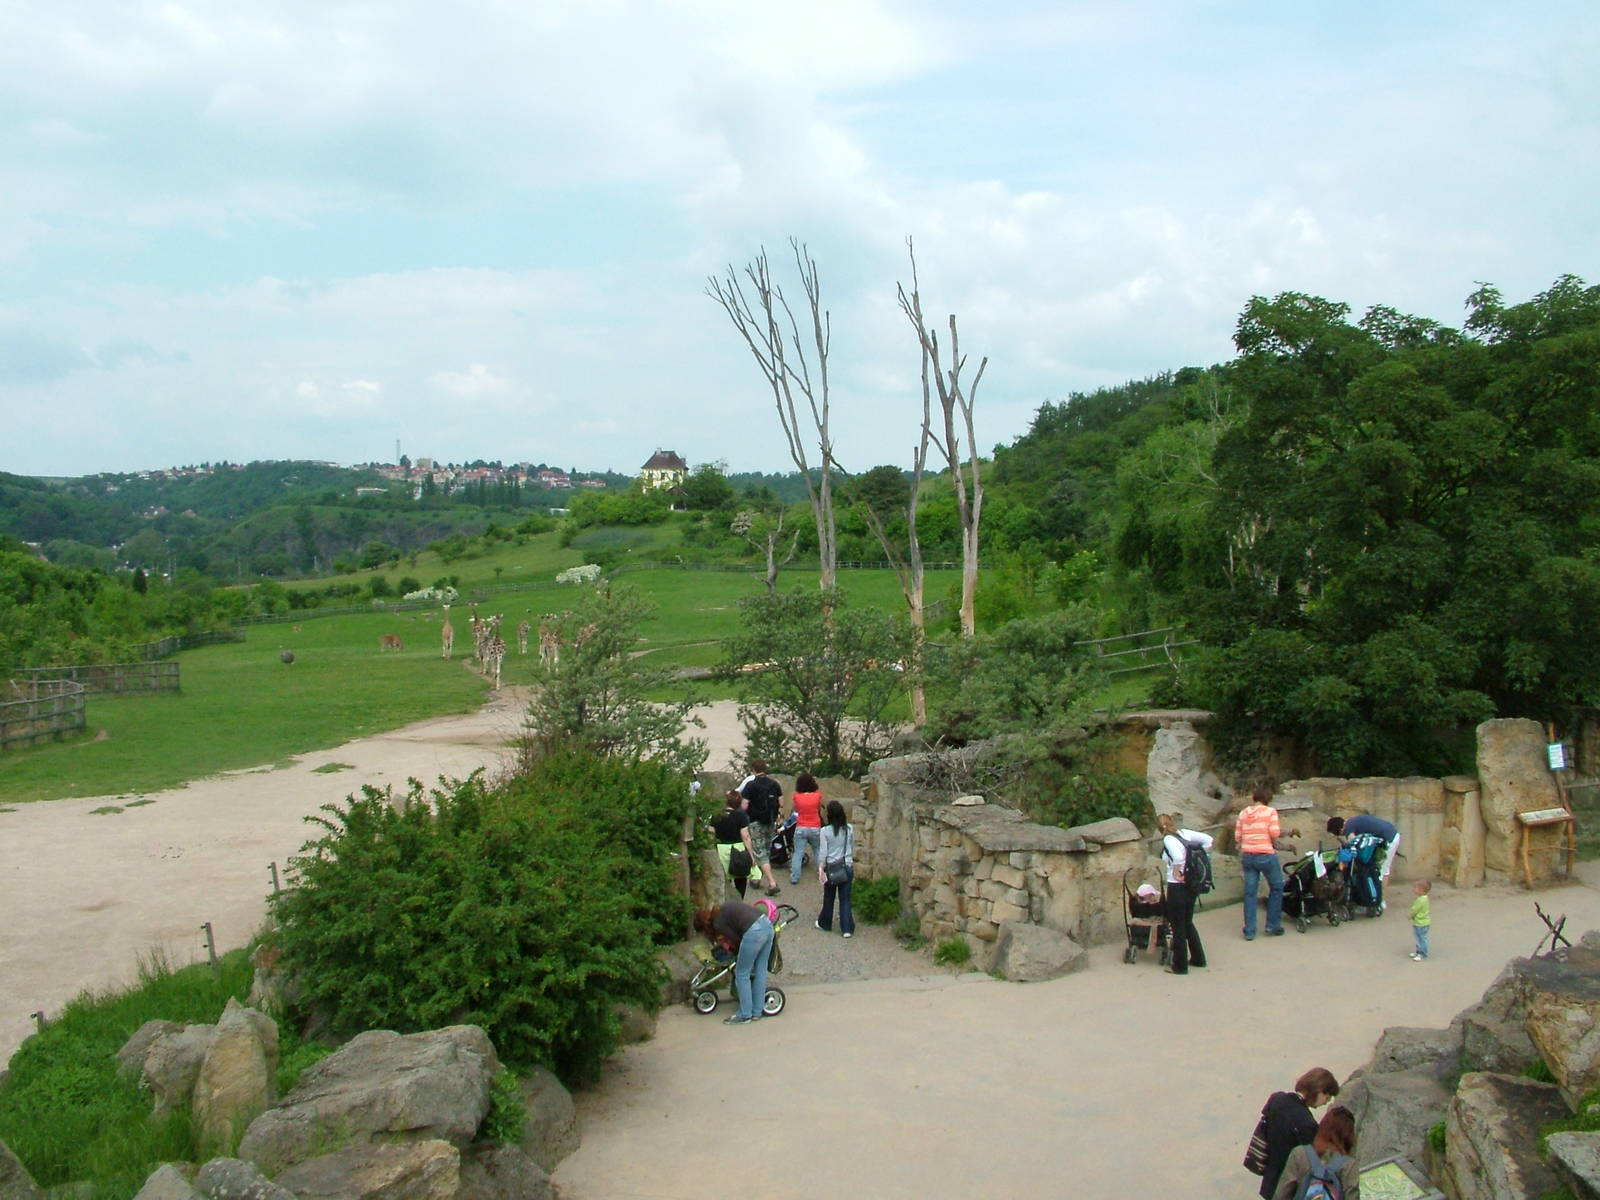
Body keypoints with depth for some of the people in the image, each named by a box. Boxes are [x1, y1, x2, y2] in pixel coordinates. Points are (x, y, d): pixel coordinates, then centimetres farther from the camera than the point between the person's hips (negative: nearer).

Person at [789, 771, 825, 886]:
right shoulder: (817, 795, -8)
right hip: (815, 828, 1)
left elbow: (795, 809, 7)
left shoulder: (796, 796, -8)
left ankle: (794, 877, -1)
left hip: (801, 828, -1)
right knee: (818, 851, 19)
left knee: (797, 853, 3)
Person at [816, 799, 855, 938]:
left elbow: (823, 852, -12)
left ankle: (825, 924, 30)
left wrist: (820, 869, -8)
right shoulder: (850, 829, -2)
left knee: (829, 898, 14)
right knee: (845, 898, 7)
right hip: (847, 867, 2)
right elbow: (853, 849, 9)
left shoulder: (825, 831, -10)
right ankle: (847, 928, 4)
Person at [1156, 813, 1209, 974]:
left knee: (1177, 926, 4)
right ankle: (1198, 958, 32)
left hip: (1177, 887, -8)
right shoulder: (1184, 833, 5)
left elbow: (1179, 857, -33)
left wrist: (1176, 873, -17)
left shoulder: (1168, 839, -16)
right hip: (1191, 885, 8)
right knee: (1188, 922, 23)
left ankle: (1180, 966, 12)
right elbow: (1208, 840, 8)